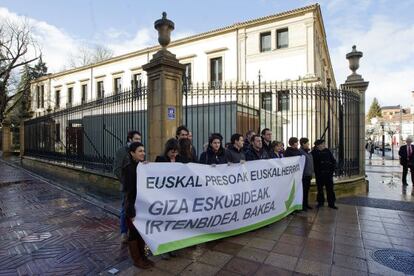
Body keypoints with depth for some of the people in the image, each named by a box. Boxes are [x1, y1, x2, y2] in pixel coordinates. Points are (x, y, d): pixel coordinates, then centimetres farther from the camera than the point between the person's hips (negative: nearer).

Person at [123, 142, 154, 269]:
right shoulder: (129, 169, -15)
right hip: (133, 206, -6)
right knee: (134, 232, 9)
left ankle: (142, 256, 33)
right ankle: (136, 259, 25)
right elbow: (129, 191, -17)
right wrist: (131, 211, -18)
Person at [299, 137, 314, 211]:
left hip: (308, 175, 8)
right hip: (303, 175, -8)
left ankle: (306, 204, 24)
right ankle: (302, 205, 7)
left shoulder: (308, 151, 15)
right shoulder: (300, 151, -12)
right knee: (303, 190, -2)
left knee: (307, 190, 14)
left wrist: (311, 172, 17)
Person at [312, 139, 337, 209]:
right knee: (320, 189, 8)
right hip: (319, 174, -2)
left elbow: (333, 161, 9)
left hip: (328, 174, 2)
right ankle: (320, 202, 22)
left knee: (330, 189, 5)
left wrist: (332, 169, 1)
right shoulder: (314, 152, -5)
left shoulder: (327, 151, 4)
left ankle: (331, 203, 14)